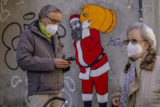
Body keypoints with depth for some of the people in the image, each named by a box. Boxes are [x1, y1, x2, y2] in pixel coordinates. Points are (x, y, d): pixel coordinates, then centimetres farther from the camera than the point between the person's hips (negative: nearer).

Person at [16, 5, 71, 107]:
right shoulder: (28, 35, -2)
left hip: (57, 91, 7)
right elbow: (23, 60, -14)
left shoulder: (55, 37, 21)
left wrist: (64, 64, 3)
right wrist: (51, 63, -18)